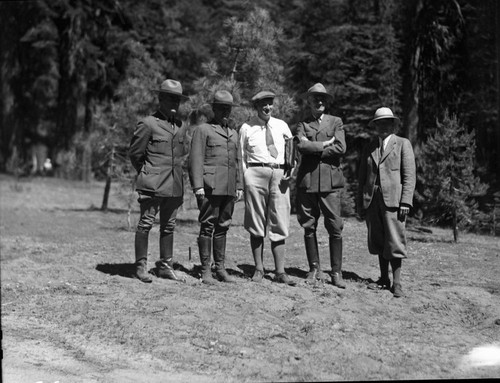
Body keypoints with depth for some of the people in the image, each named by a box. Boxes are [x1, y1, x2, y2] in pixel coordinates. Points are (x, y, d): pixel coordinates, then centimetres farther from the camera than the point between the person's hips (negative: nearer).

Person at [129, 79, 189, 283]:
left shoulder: (181, 127, 13)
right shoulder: (148, 124, -4)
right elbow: (134, 153, 0)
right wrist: (147, 174, 9)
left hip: (174, 186, 6)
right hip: (152, 184, -6)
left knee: (168, 226, 9)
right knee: (146, 223, -4)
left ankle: (165, 266, 17)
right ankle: (141, 266, 3)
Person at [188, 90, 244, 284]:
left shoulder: (233, 133, 21)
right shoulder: (203, 130, 2)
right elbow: (196, 159, -5)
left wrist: (239, 186, 14)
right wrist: (198, 186, -13)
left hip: (229, 189, 6)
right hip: (210, 187, -6)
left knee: (222, 227, 8)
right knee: (207, 226, -5)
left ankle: (220, 267, 14)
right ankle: (206, 270, -1)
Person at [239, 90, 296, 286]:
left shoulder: (282, 126, 12)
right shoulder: (246, 128, 7)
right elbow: (242, 156, 10)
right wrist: (245, 180, 1)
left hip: (280, 175, 2)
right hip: (256, 172, -1)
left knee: (279, 225, -1)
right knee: (256, 224, 2)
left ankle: (280, 272, 0)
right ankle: (259, 269, 10)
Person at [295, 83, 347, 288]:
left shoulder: (336, 122, 13)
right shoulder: (303, 124, 13)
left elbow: (340, 148, -3)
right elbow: (301, 146, -7)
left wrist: (314, 149, -4)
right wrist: (325, 144, -6)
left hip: (330, 180, -1)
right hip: (307, 180, 1)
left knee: (335, 227, -5)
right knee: (309, 227, 3)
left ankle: (336, 272, 0)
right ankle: (315, 270, 12)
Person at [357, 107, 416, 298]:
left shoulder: (403, 144, 6)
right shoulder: (368, 149, 17)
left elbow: (409, 176, -1)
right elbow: (362, 178, 18)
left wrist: (405, 202, -10)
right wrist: (360, 204, 11)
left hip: (392, 199, -4)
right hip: (372, 200, 4)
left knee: (394, 241, -7)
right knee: (378, 241, 7)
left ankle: (396, 282, -2)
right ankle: (384, 279, 15)